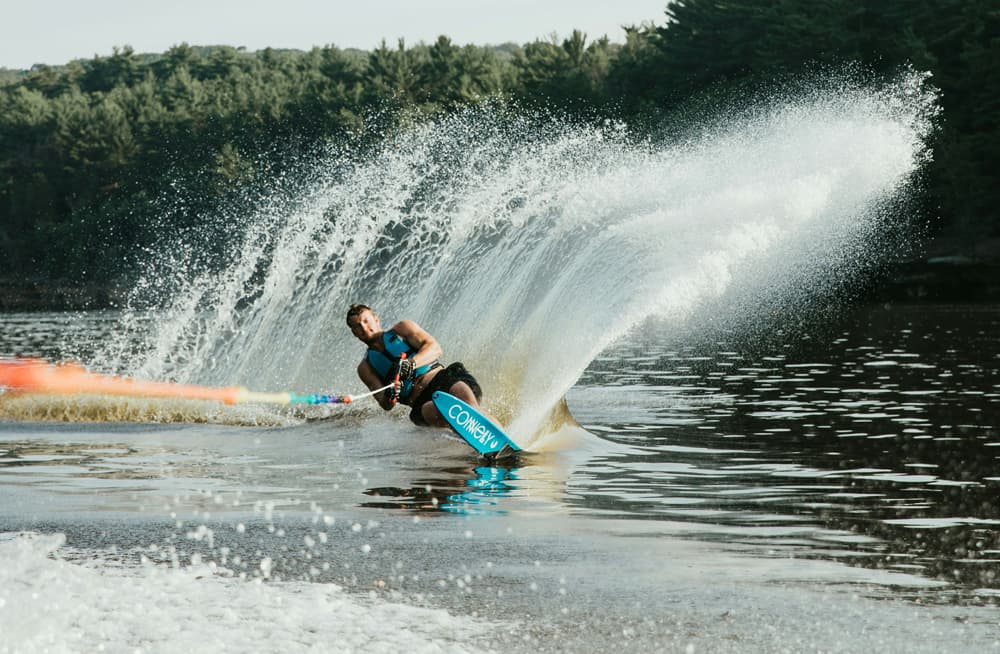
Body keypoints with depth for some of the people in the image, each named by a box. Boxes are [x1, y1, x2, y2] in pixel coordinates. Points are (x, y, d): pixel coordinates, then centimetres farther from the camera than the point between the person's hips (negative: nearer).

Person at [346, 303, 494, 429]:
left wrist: (411, 363, -20)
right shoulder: (366, 368, 18)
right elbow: (386, 405, 6)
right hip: (421, 402, 0)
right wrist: (389, 397, -20)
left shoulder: (402, 329, 17)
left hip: (445, 378, 0)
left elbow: (435, 348, 0)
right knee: (432, 411, -37)